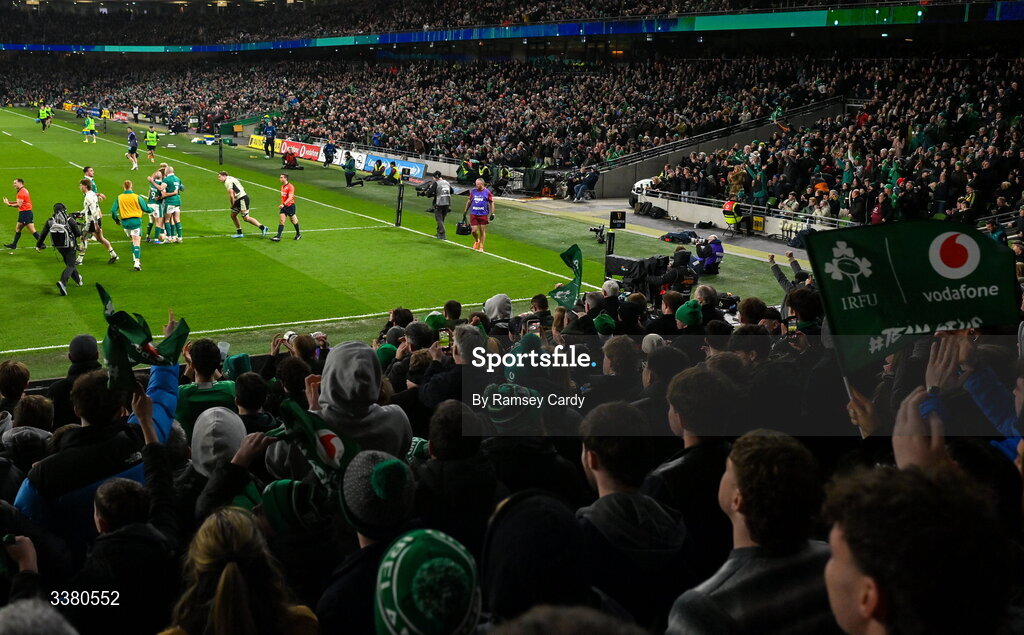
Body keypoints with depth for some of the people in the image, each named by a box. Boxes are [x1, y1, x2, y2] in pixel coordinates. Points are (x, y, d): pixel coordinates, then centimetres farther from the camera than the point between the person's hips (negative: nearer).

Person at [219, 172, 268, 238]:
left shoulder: (228, 182, -12)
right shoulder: (230, 179, 19)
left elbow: (231, 195, -19)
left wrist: (232, 205, -4)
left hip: (242, 199, -10)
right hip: (239, 199, 10)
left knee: (246, 218, -12)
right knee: (233, 215, 15)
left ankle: (262, 227, -12)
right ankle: (239, 233, 20)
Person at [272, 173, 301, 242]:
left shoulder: (290, 187, -15)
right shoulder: (282, 186, 10)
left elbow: (290, 197, -24)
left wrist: (284, 204, -33)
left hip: (290, 206, -7)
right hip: (283, 206, 7)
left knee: (294, 221, 7)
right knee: (281, 221, -4)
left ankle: (298, 234, 27)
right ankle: (278, 237, -10)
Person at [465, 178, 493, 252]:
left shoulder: (487, 192, -2)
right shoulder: (473, 191, 6)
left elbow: (491, 203, 4)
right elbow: (469, 201, 17)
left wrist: (492, 213, -3)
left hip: (483, 215, -2)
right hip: (473, 214, 2)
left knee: (482, 231, 3)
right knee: (474, 231, -3)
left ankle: (481, 247, 15)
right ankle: (477, 241, 29)